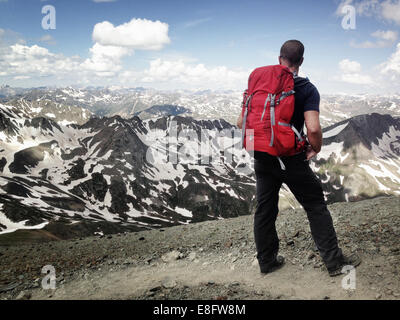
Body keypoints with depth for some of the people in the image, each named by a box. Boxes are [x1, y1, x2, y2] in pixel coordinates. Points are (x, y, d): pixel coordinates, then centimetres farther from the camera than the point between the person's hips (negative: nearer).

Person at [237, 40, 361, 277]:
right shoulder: (307, 89, -10)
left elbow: (242, 121, 4)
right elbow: (313, 128, -23)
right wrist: (316, 149, -4)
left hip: (262, 157, 5)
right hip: (291, 158, -4)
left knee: (264, 209, 13)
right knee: (316, 207, 8)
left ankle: (267, 261, 25)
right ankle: (334, 261, 15)